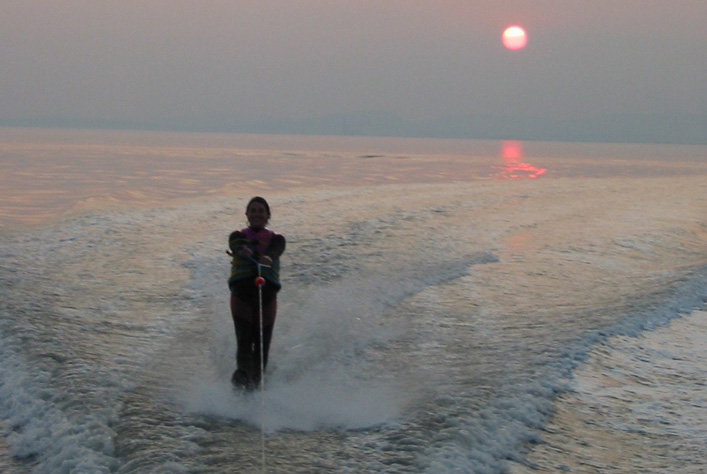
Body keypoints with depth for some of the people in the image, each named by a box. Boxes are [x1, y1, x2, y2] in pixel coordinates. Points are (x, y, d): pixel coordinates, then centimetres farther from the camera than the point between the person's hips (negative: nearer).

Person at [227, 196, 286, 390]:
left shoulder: (276, 239, 14)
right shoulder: (238, 236, 14)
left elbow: (274, 252, -10)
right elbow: (239, 247, -11)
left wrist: (266, 258, -36)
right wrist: (254, 256, -36)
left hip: (267, 293, 1)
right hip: (242, 292, -1)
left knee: (262, 344, -4)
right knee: (244, 339, -18)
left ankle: (255, 382, 3)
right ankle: (243, 373, -34)